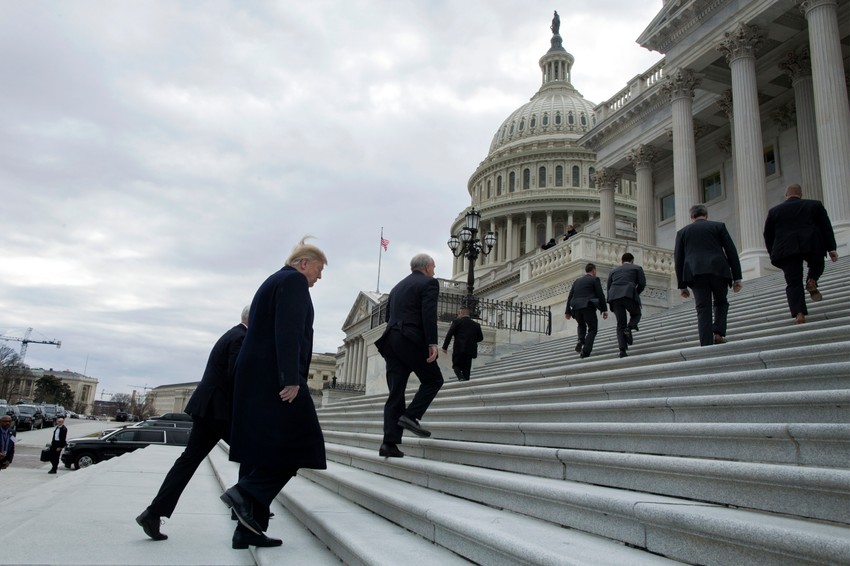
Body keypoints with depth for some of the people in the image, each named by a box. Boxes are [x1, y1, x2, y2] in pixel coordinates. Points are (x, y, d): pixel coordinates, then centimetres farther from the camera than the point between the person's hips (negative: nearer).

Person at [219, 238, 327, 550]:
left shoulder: (274, 280, 25)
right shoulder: (294, 281, -5)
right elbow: (289, 331, -18)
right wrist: (291, 379, -22)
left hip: (255, 376, 10)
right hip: (274, 375, -10)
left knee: (262, 448, 8)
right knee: (298, 441, -6)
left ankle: (248, 529, 10)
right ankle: (245, 492, -13)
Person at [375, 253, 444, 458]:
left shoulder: (397, 287, 25)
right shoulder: (429, 283, 3)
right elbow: (429, 314, -12)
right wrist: (432, 343, -16)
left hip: (390, 340, 7)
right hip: (412, 340, -7)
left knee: (395, 393, 4)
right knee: (433, 379, 10)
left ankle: (389, 442, -2)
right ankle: (410, 416, -6)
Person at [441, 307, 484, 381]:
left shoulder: (457, 321, 1)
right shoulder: (476, 324, 12)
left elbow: (449, 335, -5)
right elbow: (480, 338, 15)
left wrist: (445, 347, 0)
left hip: (459, 349, -3)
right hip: (470, 350, 4)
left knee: (456, 365, 7)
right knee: (466, 368, 9)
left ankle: (461, 378, -19)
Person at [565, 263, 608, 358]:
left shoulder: (577, 281, 22)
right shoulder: (595, 279, 7)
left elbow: (570, 296, 16)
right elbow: (600, 295, -2)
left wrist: (568, 311, 16)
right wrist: (604, 310, 0)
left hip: (576, 308, 5)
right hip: (588, 306, -5)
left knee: (581, 325, 30)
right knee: (592, 329, 8)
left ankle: (581, 340, 2)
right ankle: (585, 351, -7)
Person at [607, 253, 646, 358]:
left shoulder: (613, 271, 29)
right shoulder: (637, 268, 21)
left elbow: (608, 288, 21)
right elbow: (642, 283, 8)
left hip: (614, 297, 3)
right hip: (629, 295, -3)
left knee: (620, 324, 6)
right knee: (636, 314, 23)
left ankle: (622, 350, -7)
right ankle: (629, 328, -10)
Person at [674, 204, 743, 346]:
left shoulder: (682, 232, 17)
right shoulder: (718, 226, 15)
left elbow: (678, 260, 12)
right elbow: (731, 252, 7)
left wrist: (682, 285, 13)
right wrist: (736, 277, 6)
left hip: (696, 273, 0)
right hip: (718, 270, 0)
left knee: (703, 310, 0)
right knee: (721, 303, 20)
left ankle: (707, 346, -7)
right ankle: (718, 333, 0)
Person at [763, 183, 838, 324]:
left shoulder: (774, 211, 16)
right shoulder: (815, 205, 16)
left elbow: (768, 236, 14)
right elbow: (826, 227, 9)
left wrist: (774, 254, 20)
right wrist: (831, 248, 7)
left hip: (786, 249, 0)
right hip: (811, 245, 0)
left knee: (793, 283, 1)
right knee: (817, 264, 30)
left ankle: (799, 313, -12)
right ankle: (811, 281, 0)